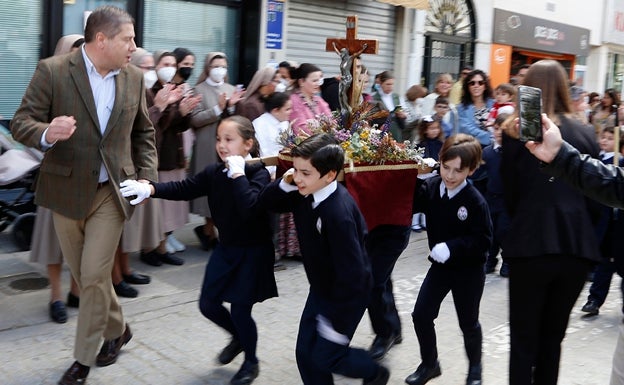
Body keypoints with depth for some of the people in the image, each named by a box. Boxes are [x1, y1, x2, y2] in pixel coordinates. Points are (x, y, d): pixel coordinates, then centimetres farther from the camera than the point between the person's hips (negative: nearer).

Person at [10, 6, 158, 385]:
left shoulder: (134, 77, 0)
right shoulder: (52, 70, -10)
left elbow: (144, 133, 11)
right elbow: (21, 122, -10)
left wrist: (147, 177, -1)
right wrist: (46, 134, -32)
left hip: (112, 192, 0)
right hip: (67, 190, 0)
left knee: (94, 275, -4)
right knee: (86, 276, 12)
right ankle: (117, 329, 37)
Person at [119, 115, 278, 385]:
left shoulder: (258, 173, -18)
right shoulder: (214, 172, 0)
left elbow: (250, 208, -34)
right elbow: (184, 189, -5)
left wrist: (238, 173, -32)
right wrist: (150, 189, -19)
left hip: (253, 251, -6)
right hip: (225, 248, 6)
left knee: (240, 309, -1)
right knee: (208, 304, 9)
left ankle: (251, 362, 26)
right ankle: (238, 337, 39)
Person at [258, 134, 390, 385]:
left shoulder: (338, 213, -33)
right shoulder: (306, 194, -8)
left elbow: (351, 273, -31)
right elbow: (267, 203, 6)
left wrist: (339, 322, -23)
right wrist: (284, 185, -16)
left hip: (347, 294, -8)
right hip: (321, 289, 8)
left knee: (324, 357, 2)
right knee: (305, 352, 10)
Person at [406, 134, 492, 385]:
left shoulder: (475, 201, -21)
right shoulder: (430, 188, -6)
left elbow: (483, 239, -22)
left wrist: (451, 247, -31)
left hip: (469, 270, -4)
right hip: (440, 266, 4)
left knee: (468, 322, 13)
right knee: (421, 315, 3)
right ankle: (429, 364, 26)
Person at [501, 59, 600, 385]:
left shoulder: (517, 132, -3)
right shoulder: (585, 133, 6)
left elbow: (509, 194, 3)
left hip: (531, 244, -3)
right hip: (578, 245, 3)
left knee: (523, 339, 9)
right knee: (553, 337, 17)